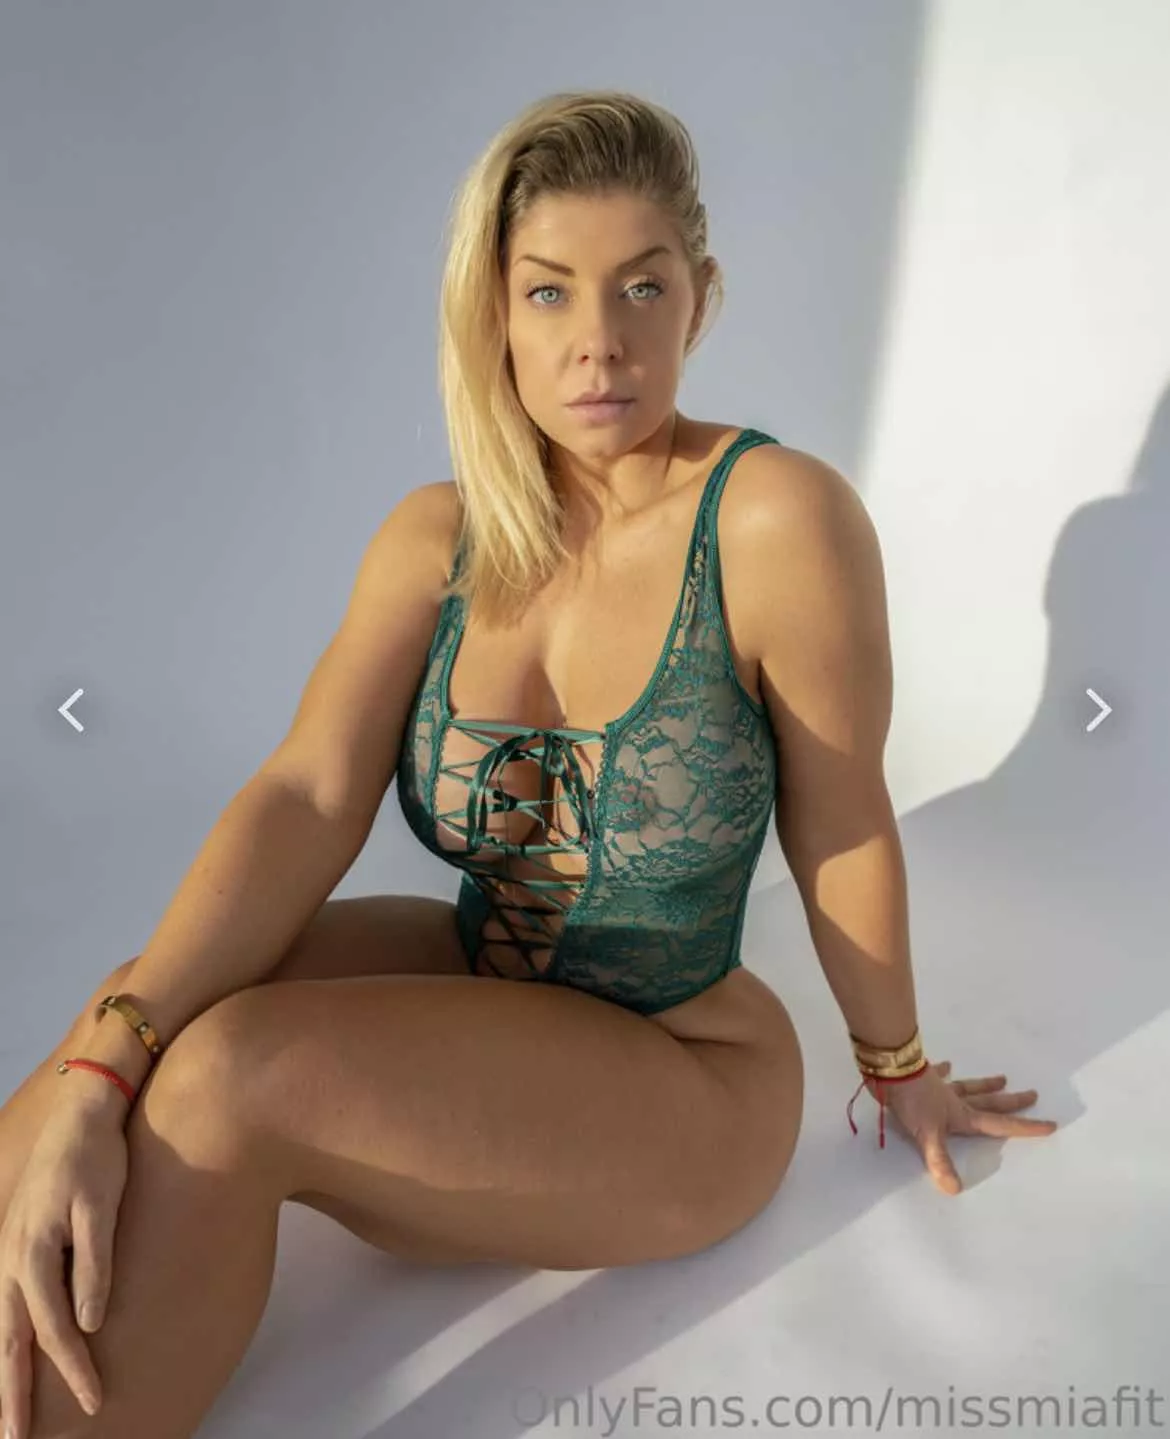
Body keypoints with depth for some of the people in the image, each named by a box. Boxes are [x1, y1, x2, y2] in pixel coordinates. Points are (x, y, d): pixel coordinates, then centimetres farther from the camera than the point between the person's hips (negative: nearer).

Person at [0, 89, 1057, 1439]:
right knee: (131, 1042, -19)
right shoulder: (434, 539, -5)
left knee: (219, 1080, -25)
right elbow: (306, 799, -15)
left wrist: (896, 1067, 5)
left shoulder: (776, 519, -20)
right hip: (470, 979, 5)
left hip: (680, 1077, -4)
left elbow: (840, 829, -11)